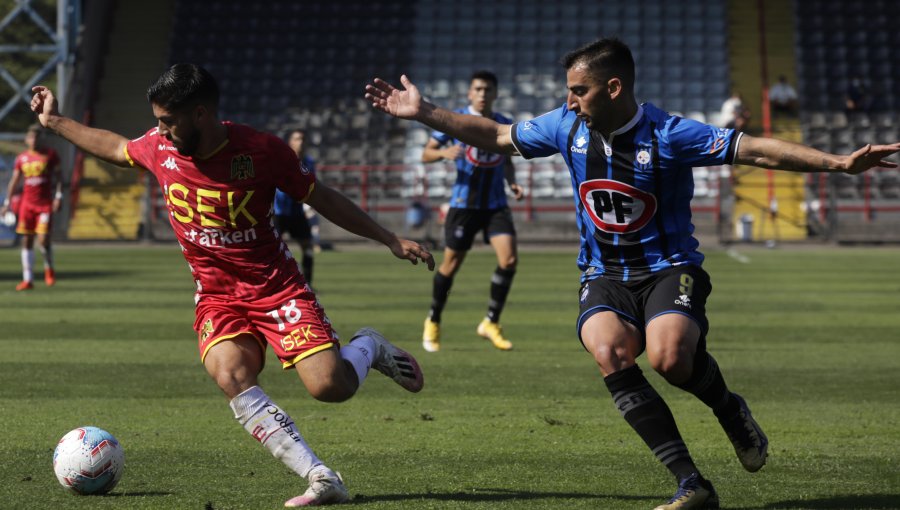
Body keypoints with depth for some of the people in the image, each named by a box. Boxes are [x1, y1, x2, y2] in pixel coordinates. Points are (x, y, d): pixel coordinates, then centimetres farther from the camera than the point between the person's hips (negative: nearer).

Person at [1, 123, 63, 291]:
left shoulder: (50, 154, -1)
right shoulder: (22, 158, 6)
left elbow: (59, 176, 1)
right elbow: (15, 181, 10)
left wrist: (58, 196, -9)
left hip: (45, 203, -3)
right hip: (27, 204, 3)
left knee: (43, 240, -12)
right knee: (26, 241, 2)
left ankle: (49, 269, 17)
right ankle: (28, 280, 6)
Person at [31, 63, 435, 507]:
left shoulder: (261, 151, -14)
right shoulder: (159, 147, -3)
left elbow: (322, 198, -2)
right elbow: (116, 148, 21)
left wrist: (390, 240, -1)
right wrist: (55, 122, 25)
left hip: (278, 287, -3)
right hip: (217, 296, 3)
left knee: (330, 386, -21)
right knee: (230, 376, -29)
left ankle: (369, 348, 17)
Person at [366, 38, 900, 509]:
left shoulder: (668, 134, -15)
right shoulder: (568, 127, 0)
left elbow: (755, 150, -18)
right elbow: (497, 135, 14)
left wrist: (839, 162, -28)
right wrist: (424, 112, 12)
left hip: (669, 268, -4)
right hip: (605, 276, 4)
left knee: (669, 355, -34)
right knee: (609, 352, -29)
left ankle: (731, 410, 4)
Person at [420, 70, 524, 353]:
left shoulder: (505, 125, 6)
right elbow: (426, 154, -2)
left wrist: (512, 182, 0)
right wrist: (444, 152, -23)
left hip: (495, 204, 3)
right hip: (463, 201, -3)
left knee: (509, 259, -14)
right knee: (451, 264, 3)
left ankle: (491, 323, 1)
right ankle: (433, 322, 26)